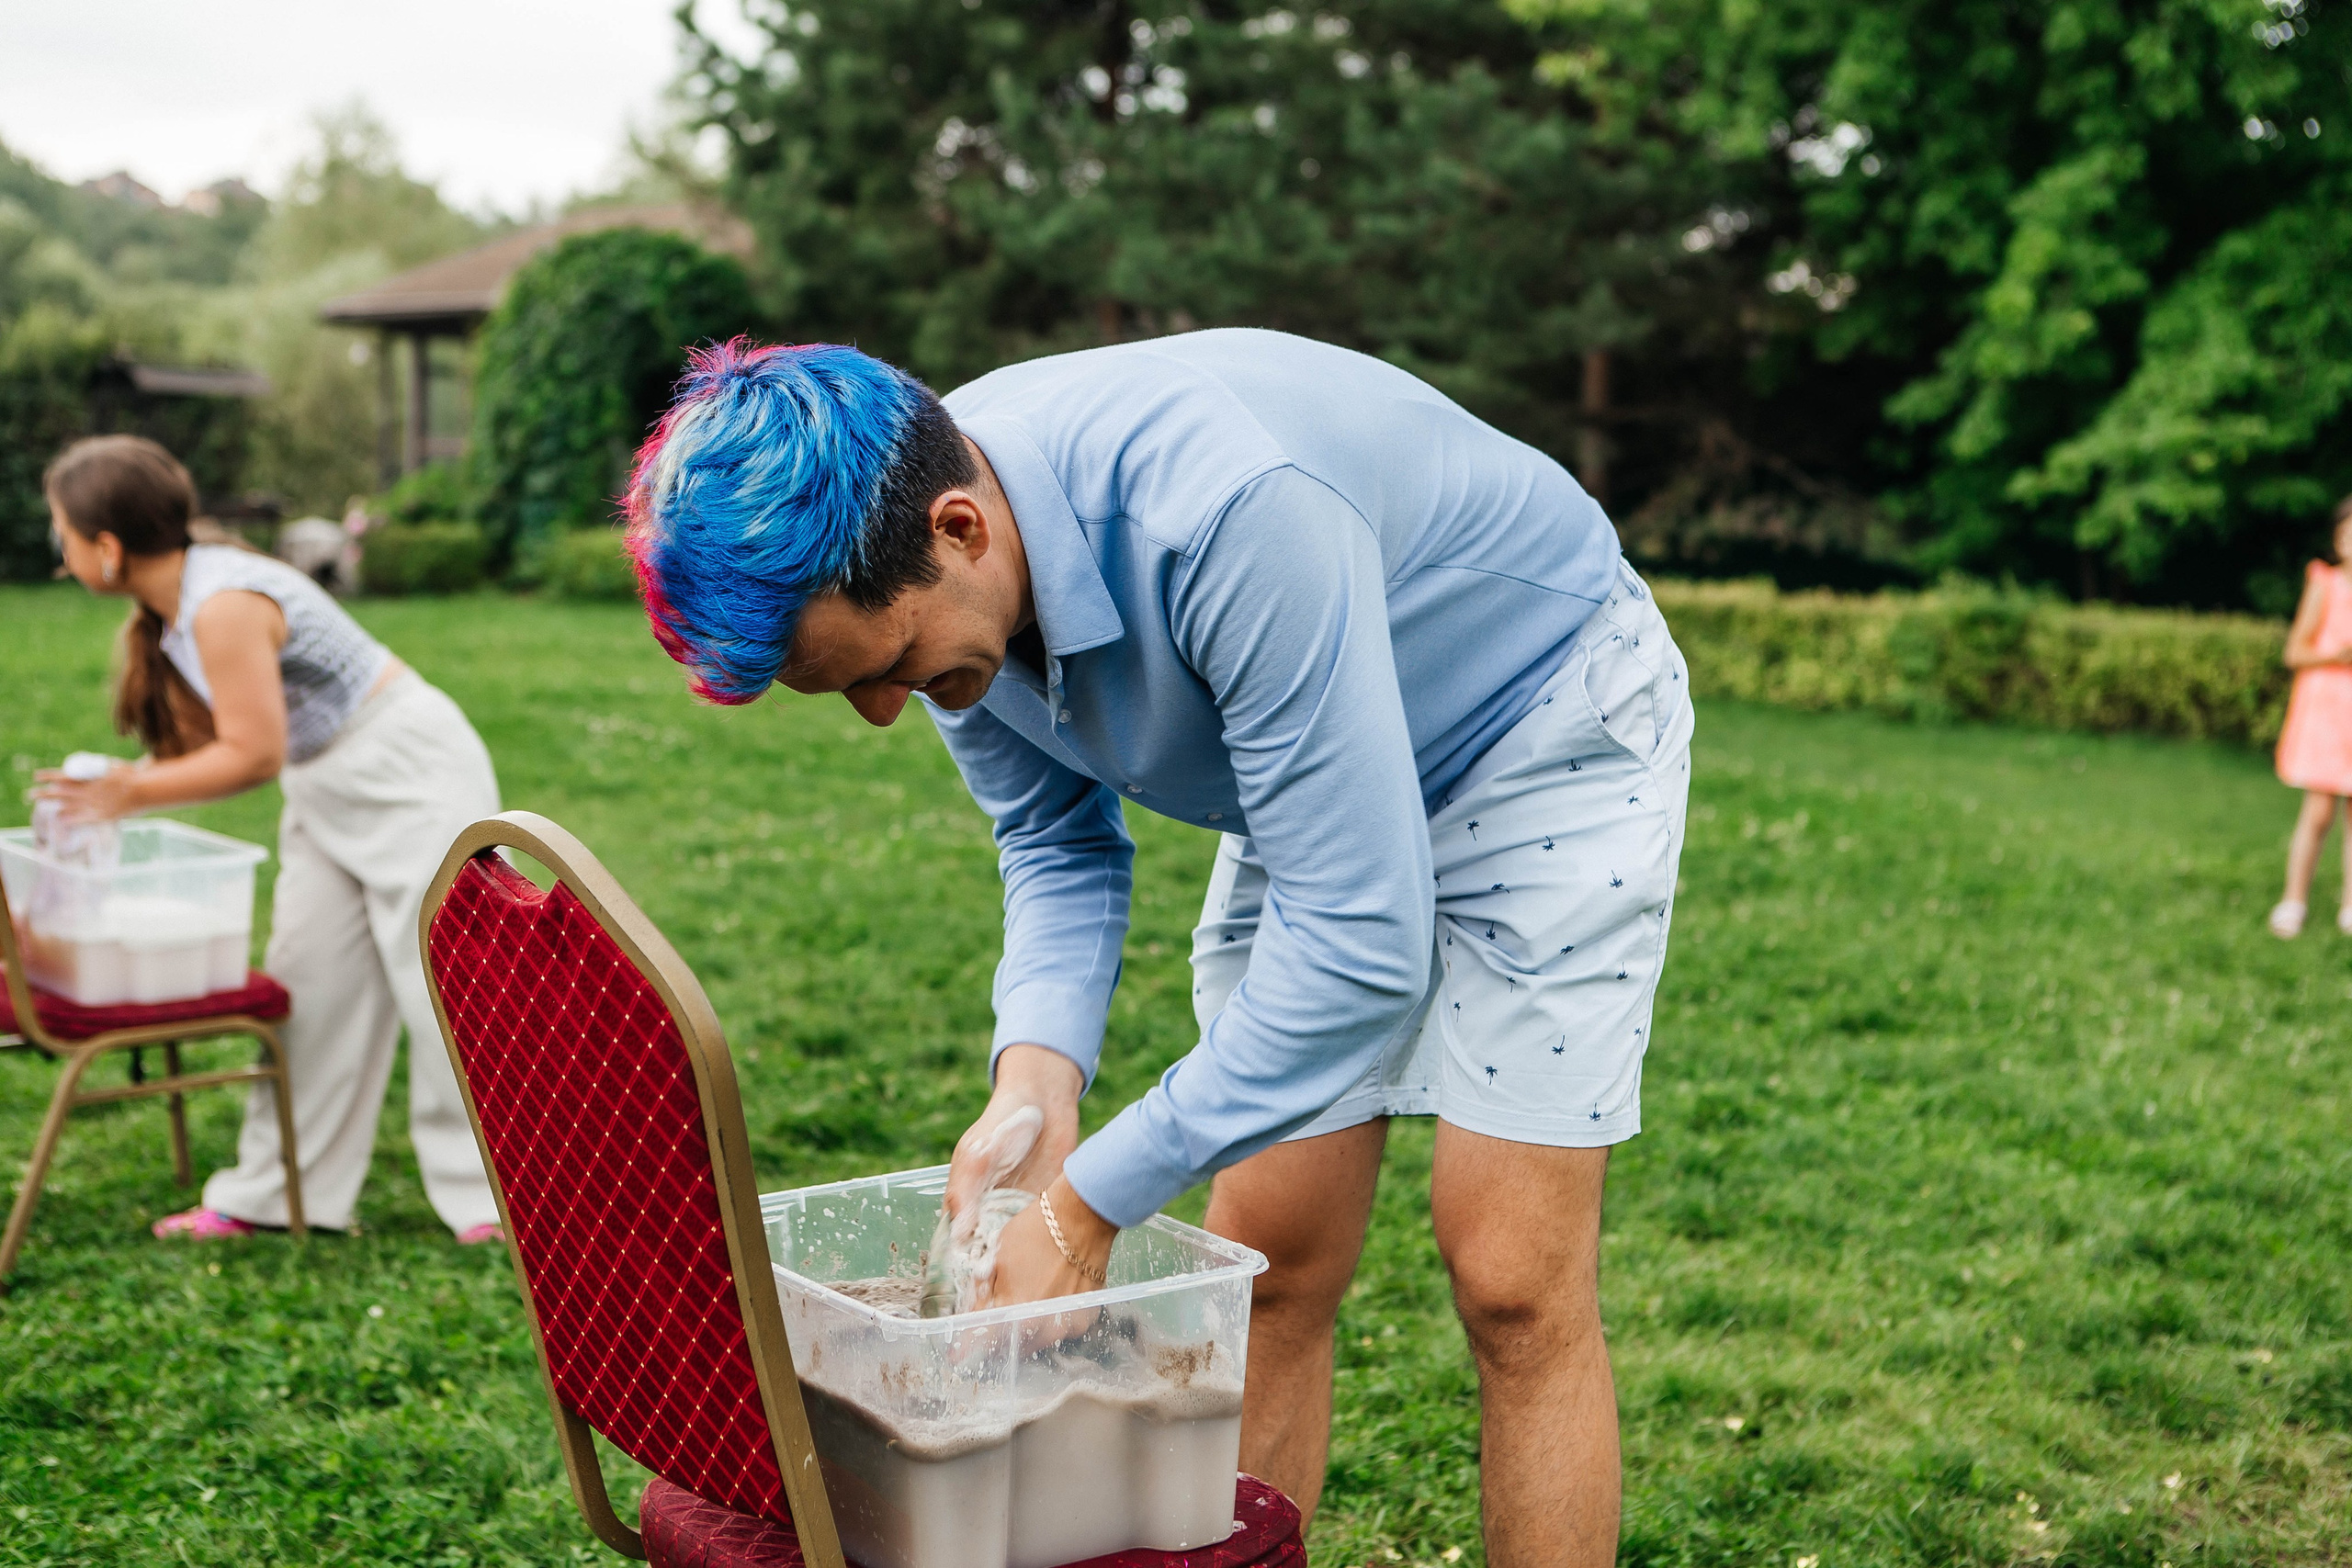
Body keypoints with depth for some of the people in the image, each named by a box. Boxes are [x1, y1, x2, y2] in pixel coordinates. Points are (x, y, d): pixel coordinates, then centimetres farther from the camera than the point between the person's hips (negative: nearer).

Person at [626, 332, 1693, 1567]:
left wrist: (1087, 1204, -32)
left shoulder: (1231, 512, -41)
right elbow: (1058, 844, -2)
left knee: (1508, 1279, -9)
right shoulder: (908, 569, -16)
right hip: (1309, 766, 7)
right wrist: (1033, 1080, -21)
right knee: (1266, 1268, 3)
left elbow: (1360, 941, -37)